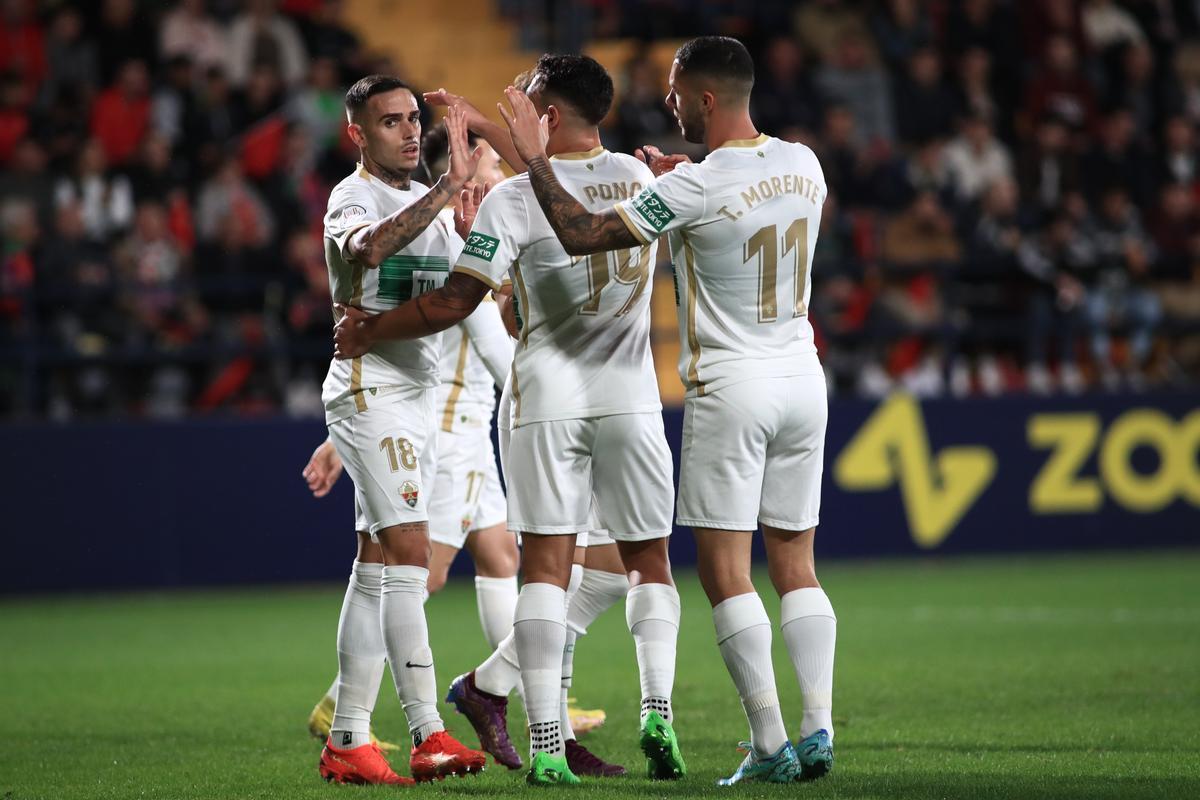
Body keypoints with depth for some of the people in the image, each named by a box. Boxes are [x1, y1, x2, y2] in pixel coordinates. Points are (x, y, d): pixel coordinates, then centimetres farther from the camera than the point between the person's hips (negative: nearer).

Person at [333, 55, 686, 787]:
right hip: (630, 396, 3)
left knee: (547, 565, -2)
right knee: (650, 562, 14)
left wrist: (367, 333, 5)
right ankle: (658, 713, -2)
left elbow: (454, 303, -10)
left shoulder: (518, 196, -8)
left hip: (548, 397, -3)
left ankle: (547, 746, -9)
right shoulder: (641, 180, 5)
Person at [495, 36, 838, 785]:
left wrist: (535, 159, -2)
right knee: (797, 565, 11)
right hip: (802, 377, 6)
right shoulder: (803, 164, 3)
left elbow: (580, 234, -13)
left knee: (725, 572, -2)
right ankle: (819, 730, 3)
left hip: (731, 387, -6)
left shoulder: (693, 189, -17)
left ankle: (772, 744, -7)